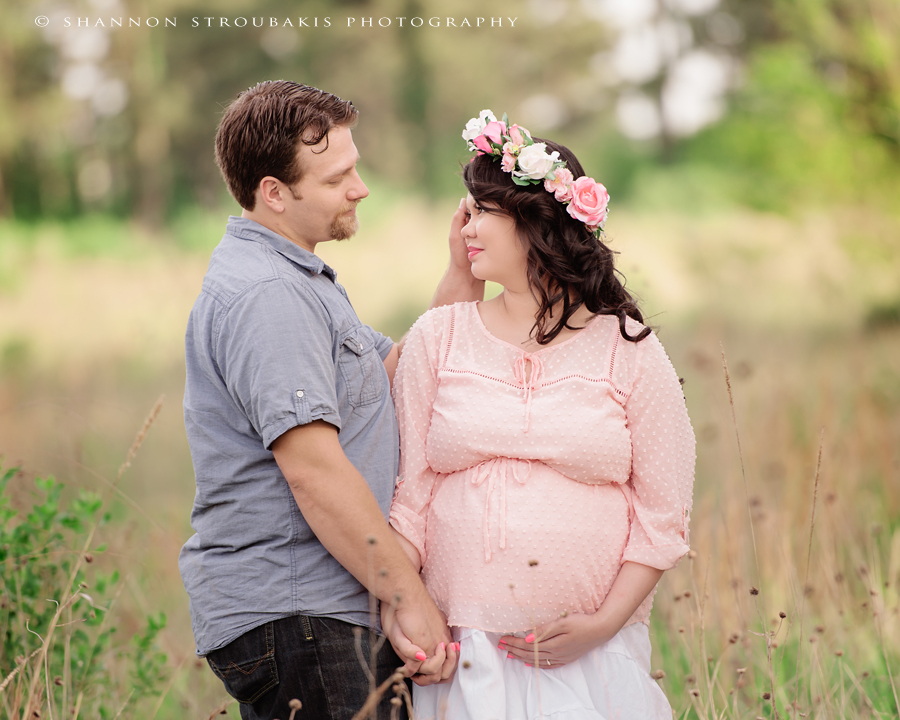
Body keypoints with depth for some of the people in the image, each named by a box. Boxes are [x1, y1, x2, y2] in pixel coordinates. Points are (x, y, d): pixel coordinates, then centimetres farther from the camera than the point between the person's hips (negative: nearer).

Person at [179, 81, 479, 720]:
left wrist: (464, 274, 7)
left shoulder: (295, 281, 19)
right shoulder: (264, 296, -17)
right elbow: (314, 470, -22)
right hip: (290, 619, -11)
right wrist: (410, 598, -18)